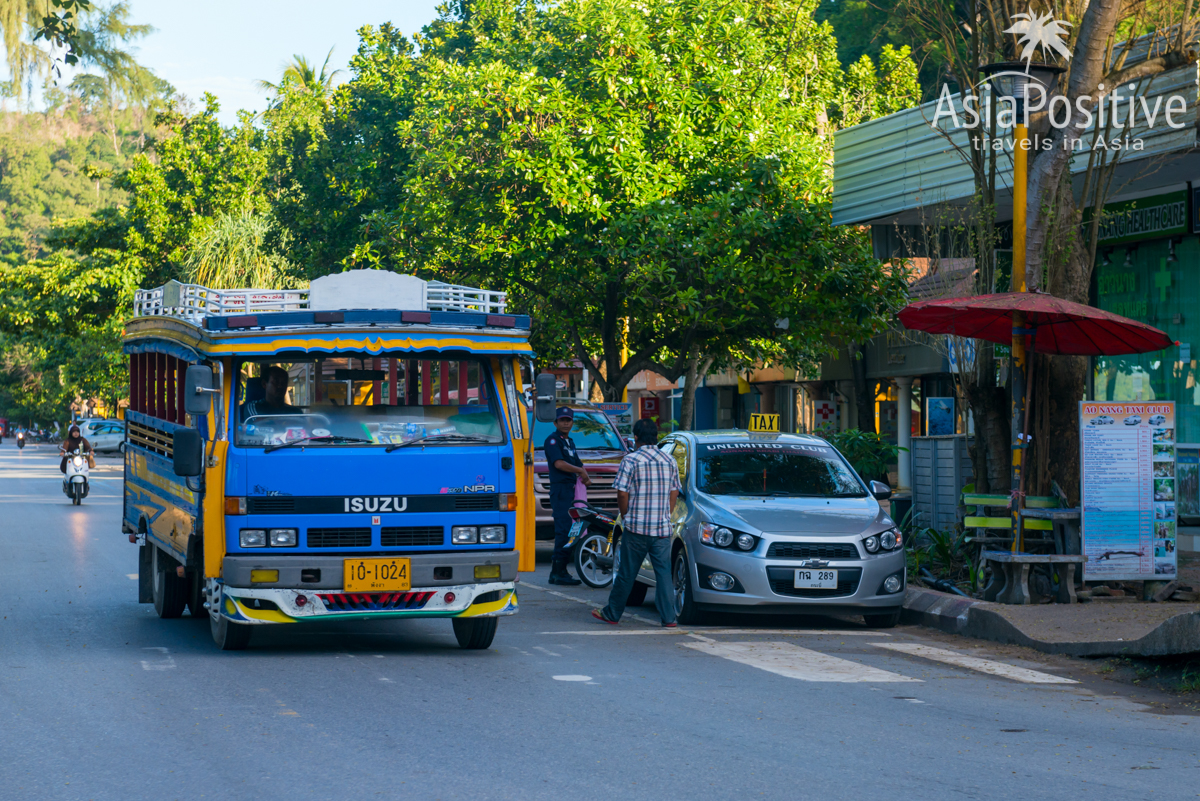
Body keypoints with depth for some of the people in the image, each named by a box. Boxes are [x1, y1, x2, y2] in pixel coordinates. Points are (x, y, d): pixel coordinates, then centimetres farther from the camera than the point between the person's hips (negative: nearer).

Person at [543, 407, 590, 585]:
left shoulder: (570, 442, 22)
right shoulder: (552, 440, -6)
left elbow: (578, 463, 25)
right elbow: (559, 463, -19)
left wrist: (586, 477, 4)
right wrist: (581, 471, -11)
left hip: (572, 490, 9)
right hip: (560, 489, -9)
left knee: (564, 532, 9)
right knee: (563, 531, -14)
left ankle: (556, 573, 13)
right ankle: (559, 572, -15)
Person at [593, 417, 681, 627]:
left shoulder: (631, 460, -7)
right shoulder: (669, 461, 6)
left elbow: (622, 494, -8)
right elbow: (674, 493, 11)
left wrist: (626, 517, 7)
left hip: (636, 529, -3)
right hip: (663, 529, 3)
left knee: (626, 574, 5)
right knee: (664, 572, 5)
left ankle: (612, 614, 16)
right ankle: (669, 617, 1)